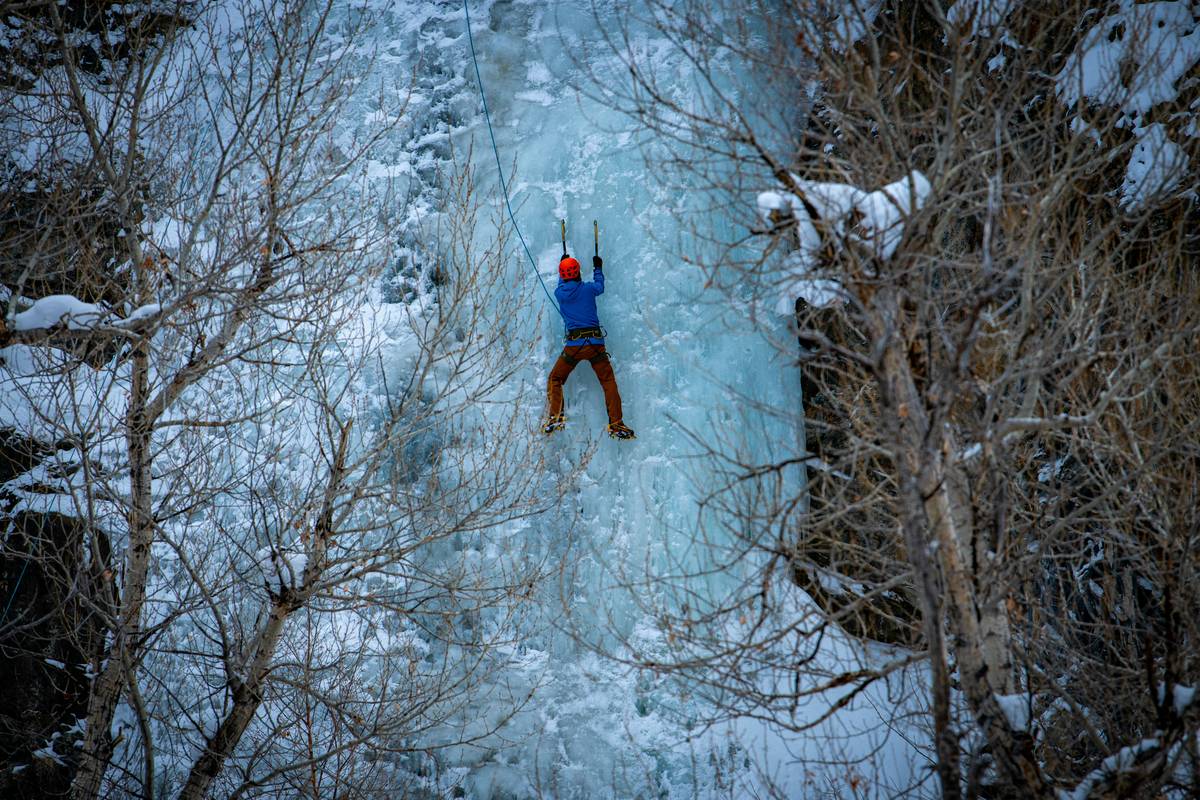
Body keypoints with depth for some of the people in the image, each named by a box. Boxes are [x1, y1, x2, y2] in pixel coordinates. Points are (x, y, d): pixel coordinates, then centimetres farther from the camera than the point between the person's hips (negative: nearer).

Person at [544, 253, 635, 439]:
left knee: (555, 379, 14)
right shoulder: (588, 289, 1)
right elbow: (600, 286, 25)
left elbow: (563, 284, 28)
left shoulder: (559, 293, 3)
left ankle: (555, 417, -3)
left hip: (573, 344, 0)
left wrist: (563, 265, 45)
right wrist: (598, 268, 42)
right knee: (608, 381, 6)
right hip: (595, 342, 0)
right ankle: (615, 424, -3)